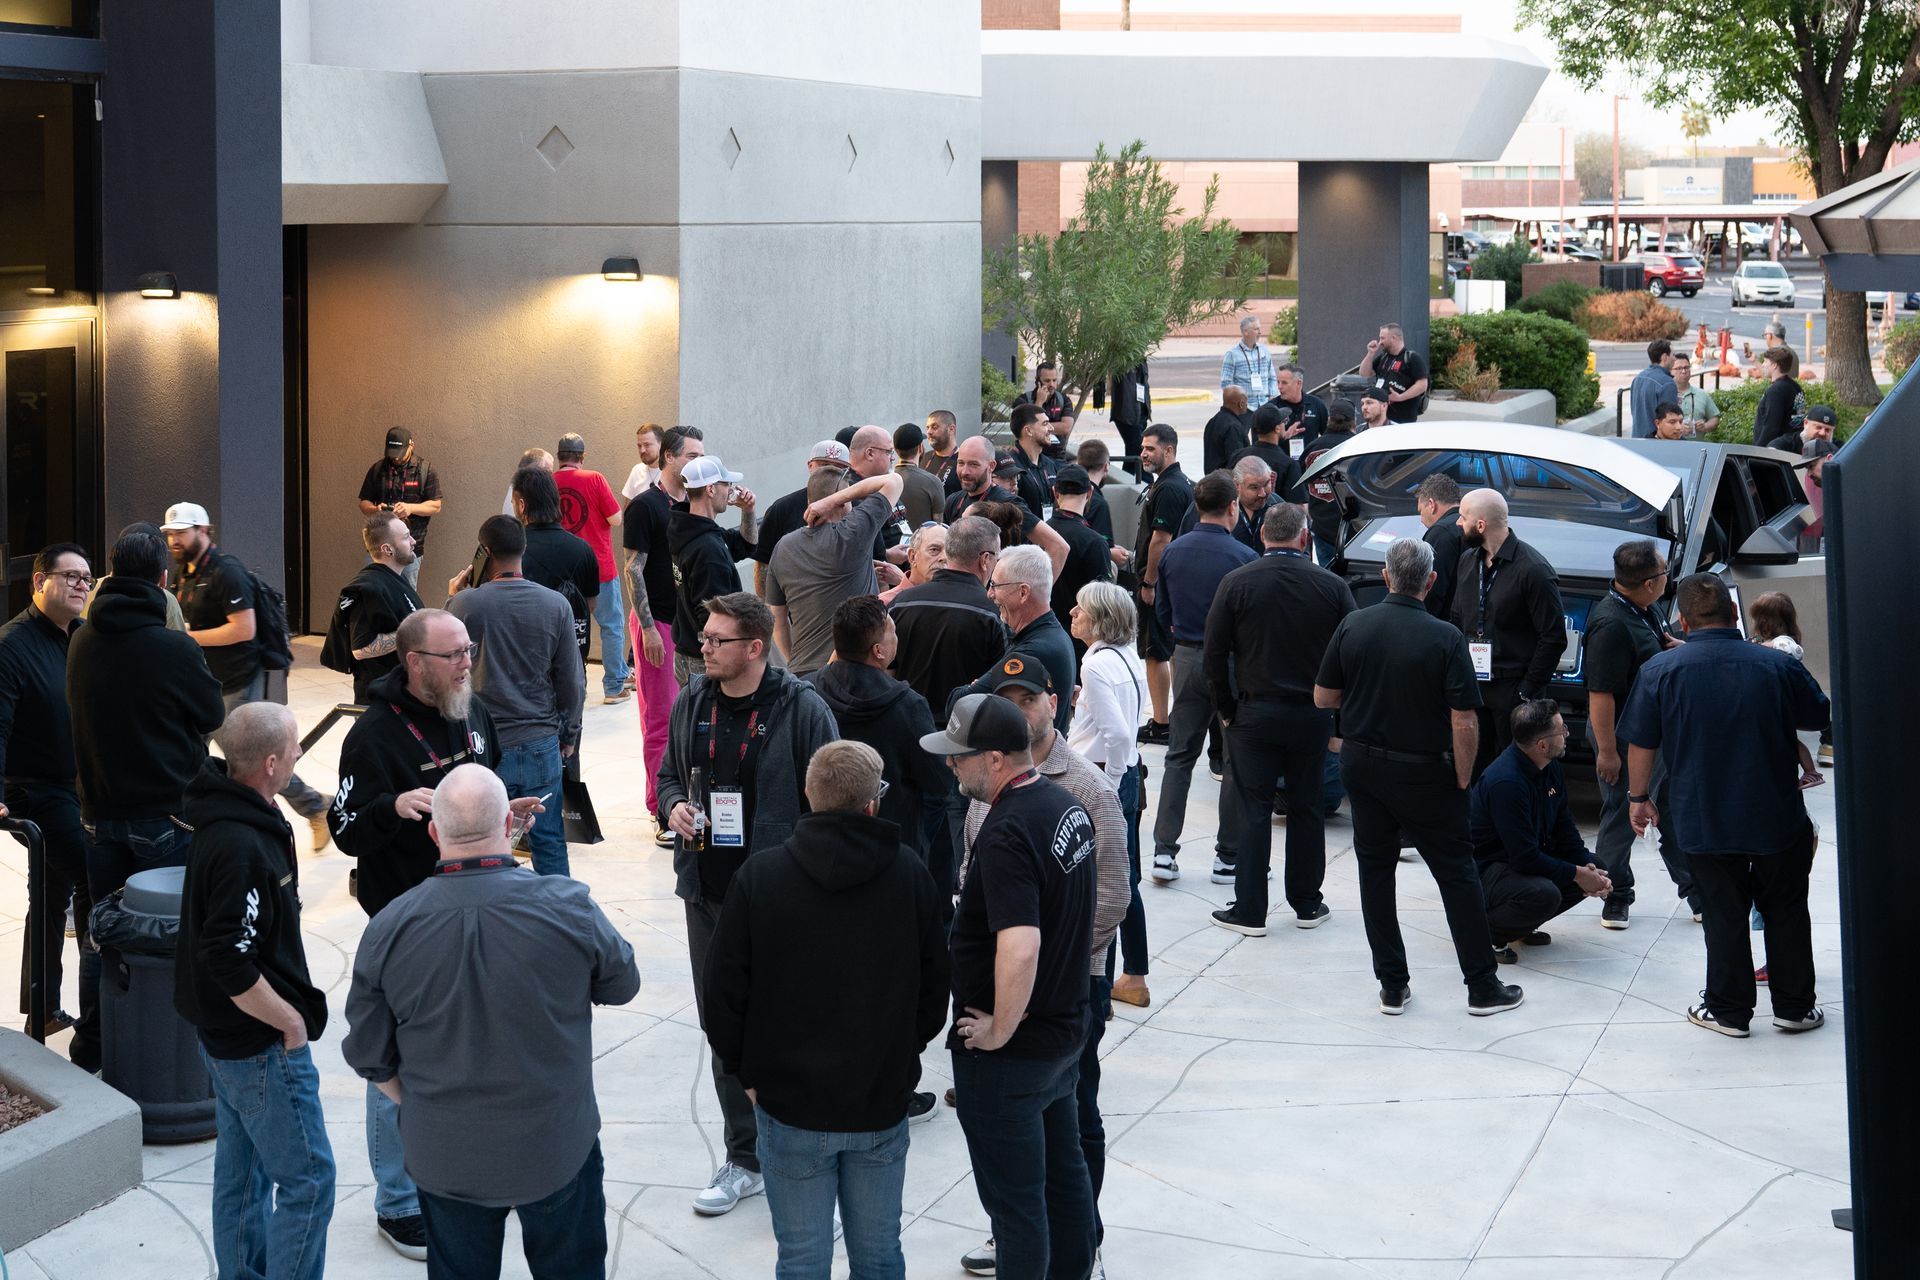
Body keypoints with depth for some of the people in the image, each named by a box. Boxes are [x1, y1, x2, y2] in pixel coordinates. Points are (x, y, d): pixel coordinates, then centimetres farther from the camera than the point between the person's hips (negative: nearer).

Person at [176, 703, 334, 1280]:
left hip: (223, 1036, 10)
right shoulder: (242, 847, -28)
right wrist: (290, 1022, -17)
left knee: (243, 1168, 20)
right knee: (307, 1179, -2)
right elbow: (230, 963, -30)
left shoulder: (228, 813, 3)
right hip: (260, 1045, -10)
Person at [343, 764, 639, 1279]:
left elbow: (369, 1057, -5)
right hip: (556, 1148, -1)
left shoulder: (389, 927, -16)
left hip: (443, 1156, 1)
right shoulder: (568, 907, -20)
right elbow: (622, 984, 0)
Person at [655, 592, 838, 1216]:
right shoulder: (692, 702, 6)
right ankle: (743, 1158, 27)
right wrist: (674, 805, -2)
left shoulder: (802, 708, -11)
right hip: (708, 894, 6)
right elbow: (670, 773, 21)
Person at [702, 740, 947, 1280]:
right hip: (883, 1103, 2)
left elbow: (725, 989, -7)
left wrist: (747, 1071, 7)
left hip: (790, 1103, -1)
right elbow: (934, 989, 3)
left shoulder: (760, 875, -10)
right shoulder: (910, 876, -6)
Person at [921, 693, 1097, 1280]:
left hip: (1008, 1055, -9)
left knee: (1014, 1198, 3)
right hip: (1065, 1029, 9)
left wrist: (999, 1030, -23)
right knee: (1063, 1173, 22)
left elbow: (1019, 948, -38)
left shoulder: (1007, 835, -27)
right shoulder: (1065, 804, 3)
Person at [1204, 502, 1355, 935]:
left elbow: (1214, 656, -5)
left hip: (1254, 715, -1)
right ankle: (1307, 904, 21)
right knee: (1306, 809, 13)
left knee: (1251, 812, 4)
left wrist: (1226, 709, 6)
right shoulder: (1332, 586, -4)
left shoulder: (1236, 583, -7)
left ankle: (1249, 911, 5)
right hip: (1313, 716, 1)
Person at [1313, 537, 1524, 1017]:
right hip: (1423, 774, -3)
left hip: (1362, 764, 3)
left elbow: (1323, 697, 3)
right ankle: (1482, 986, 10)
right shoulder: (1444, 638, -16)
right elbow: (1464, 722, -17)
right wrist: (1462, 780, -5)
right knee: (1457, 873, 6)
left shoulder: (1353, 626, -5)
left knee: (1375, 869, 13)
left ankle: (1393, 986, 13)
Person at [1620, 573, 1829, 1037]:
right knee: (1785, 910, 16)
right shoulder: (1777, 665, -8)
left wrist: (1639, 797, 13)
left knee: (1723, 915, 11)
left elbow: (1641, 743, -3)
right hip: (1778, 817, 1)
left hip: (1703, 820, -1)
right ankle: (1794, 1006, 22)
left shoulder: (1660, 670, -9)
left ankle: (1728, 1010, 17)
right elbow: (1819, 717, 9)